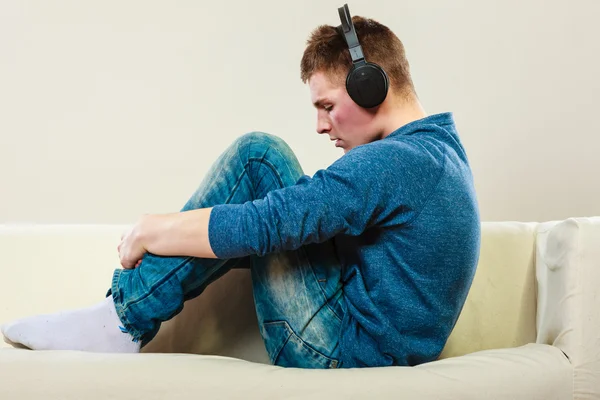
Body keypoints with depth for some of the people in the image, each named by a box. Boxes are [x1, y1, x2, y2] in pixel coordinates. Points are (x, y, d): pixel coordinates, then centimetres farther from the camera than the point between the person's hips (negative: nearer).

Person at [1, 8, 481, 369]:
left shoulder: (395, 160, -20)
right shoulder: (440, 148, 11)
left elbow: (259, 226, -23)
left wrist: (152, 233, -8)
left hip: (342, 356, -10)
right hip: (383, 352, 10)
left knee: (258, 154, -12)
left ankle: (125, 320, -7)